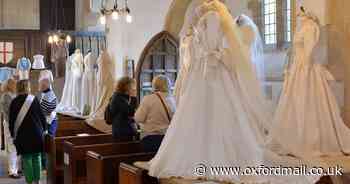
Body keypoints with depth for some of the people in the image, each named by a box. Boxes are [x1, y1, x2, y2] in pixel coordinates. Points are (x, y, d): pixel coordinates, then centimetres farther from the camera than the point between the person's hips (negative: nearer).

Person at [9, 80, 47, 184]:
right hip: (37, 133, 0)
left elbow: (11, 120, 2)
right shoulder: (34, 99, -4)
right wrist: (43, 128, 13)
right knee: (36, 157, 9)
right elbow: (42, 116, 0)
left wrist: (13, 134, 11)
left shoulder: (14, 102, -2)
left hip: (22, 135, 0)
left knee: (26, 158, 4)